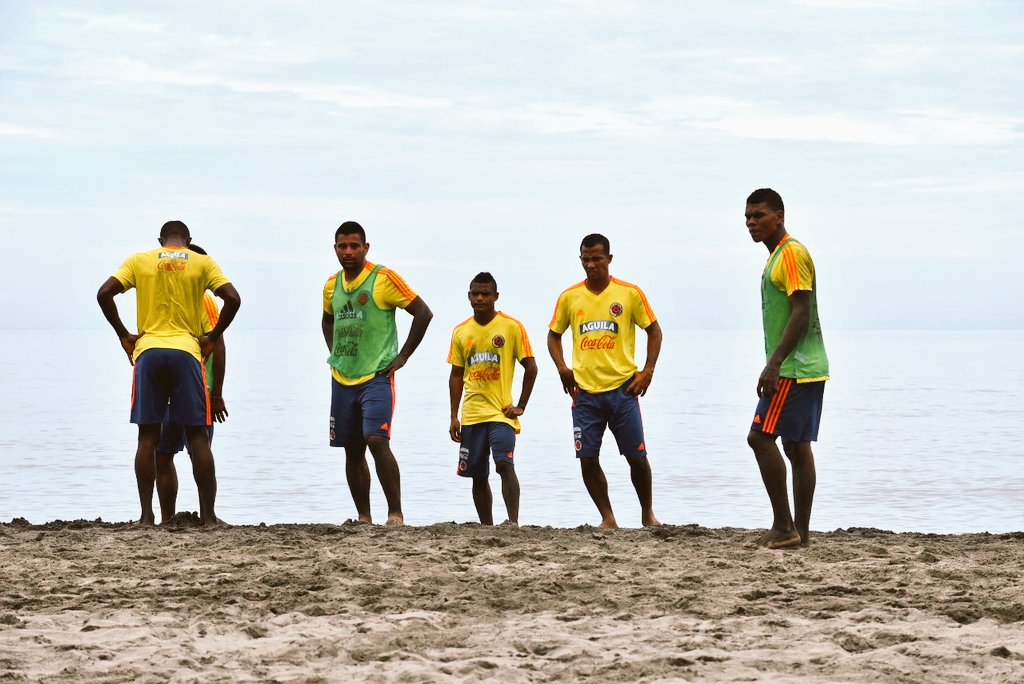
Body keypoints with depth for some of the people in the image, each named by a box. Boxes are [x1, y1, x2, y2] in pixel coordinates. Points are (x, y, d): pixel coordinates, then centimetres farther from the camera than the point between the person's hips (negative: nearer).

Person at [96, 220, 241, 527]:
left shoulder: (139, 260, 10)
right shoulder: (202, 263, 9)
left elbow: (104, 293, 0)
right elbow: (233, 298, -3)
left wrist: (123, 335, 6)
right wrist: (213, 337, 5)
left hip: (147, 352, 1)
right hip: (186, 351, -1)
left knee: (148, 437, 5)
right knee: (197, 435, 3)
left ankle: (146, 515, 1)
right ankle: (208, 516, 1)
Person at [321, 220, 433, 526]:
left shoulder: (383, 278, -8)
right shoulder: (332, 285, 11)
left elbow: (423, 313, -7)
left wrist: (403, 356, -9)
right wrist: (335, 354, 15)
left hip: (376, 377, -6)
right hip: (342, 380, 6)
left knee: (376, 441, -20)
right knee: (352, 451, 7)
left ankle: (395, 512, -15)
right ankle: (363, 517, 14)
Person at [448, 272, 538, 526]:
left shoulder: (511, 327, -2)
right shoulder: (461, 331, 9)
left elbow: (530, 367, 0)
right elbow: (456, 375, 13)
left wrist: (520, 406, -4)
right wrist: (454, 417, 9)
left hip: (501, 412, -5)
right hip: (471, 416, 5)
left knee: (505, 464, -22)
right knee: (478, 476, 7)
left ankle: (513, 522, -26)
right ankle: (486, 528, 16)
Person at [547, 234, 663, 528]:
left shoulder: (629, 293, 0)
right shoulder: (569, 297, 5)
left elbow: (654, 330, 8)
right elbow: (553, 335, 17)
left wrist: (648, 370, -2)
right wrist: (562, 367, 1)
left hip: (622, 388, -2)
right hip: (585, 391, 2)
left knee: (637, 457, 0)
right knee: (587, 459, -2)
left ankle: (647, 512, 21)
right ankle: (607, 518, 12)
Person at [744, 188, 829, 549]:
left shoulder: (792, 253, -12)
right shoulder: (776, 256, 19)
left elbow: (801, 315, -20)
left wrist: (774, 364, -24)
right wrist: (776, 364, 24)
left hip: (794, 369, -10)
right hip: (807, 369, 10)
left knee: (760, 437, -11)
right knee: (797, 446, 8)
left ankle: (783, 526, -11)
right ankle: (800, 531, 9)